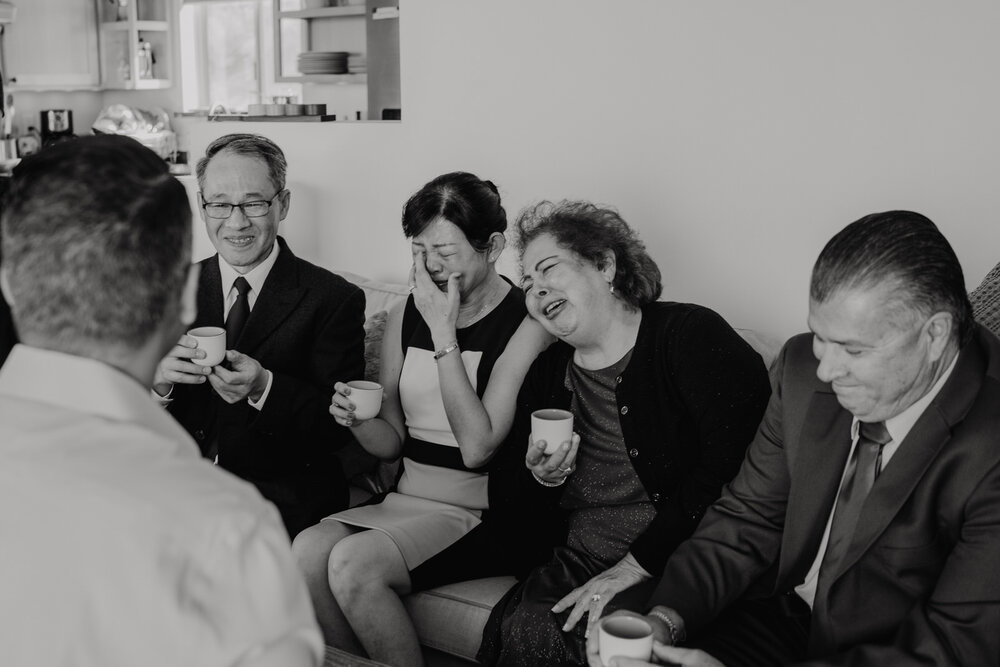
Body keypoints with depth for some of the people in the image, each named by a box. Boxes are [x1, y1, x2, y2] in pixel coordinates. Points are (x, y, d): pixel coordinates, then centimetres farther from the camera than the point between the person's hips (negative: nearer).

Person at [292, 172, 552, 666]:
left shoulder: (527, 325, -11)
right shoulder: (405, 316, 8)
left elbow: (477, 448, -19)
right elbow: (392, 443, 13)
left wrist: (443, 335, -19)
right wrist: (359, 420, -11)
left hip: (478, 513, -5)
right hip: (406, 501, 6)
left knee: (353, 563, -26)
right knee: (306, 551, -20)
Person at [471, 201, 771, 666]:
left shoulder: (689, 334, -4)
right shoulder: (547, 374, 15)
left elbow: (732, 470, -16)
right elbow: (508, 513, 20)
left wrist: (639, 563, -17)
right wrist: (538, 479, -4)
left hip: (680, 566, -5)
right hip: (579, 563, 6)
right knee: (523, 627, -25)